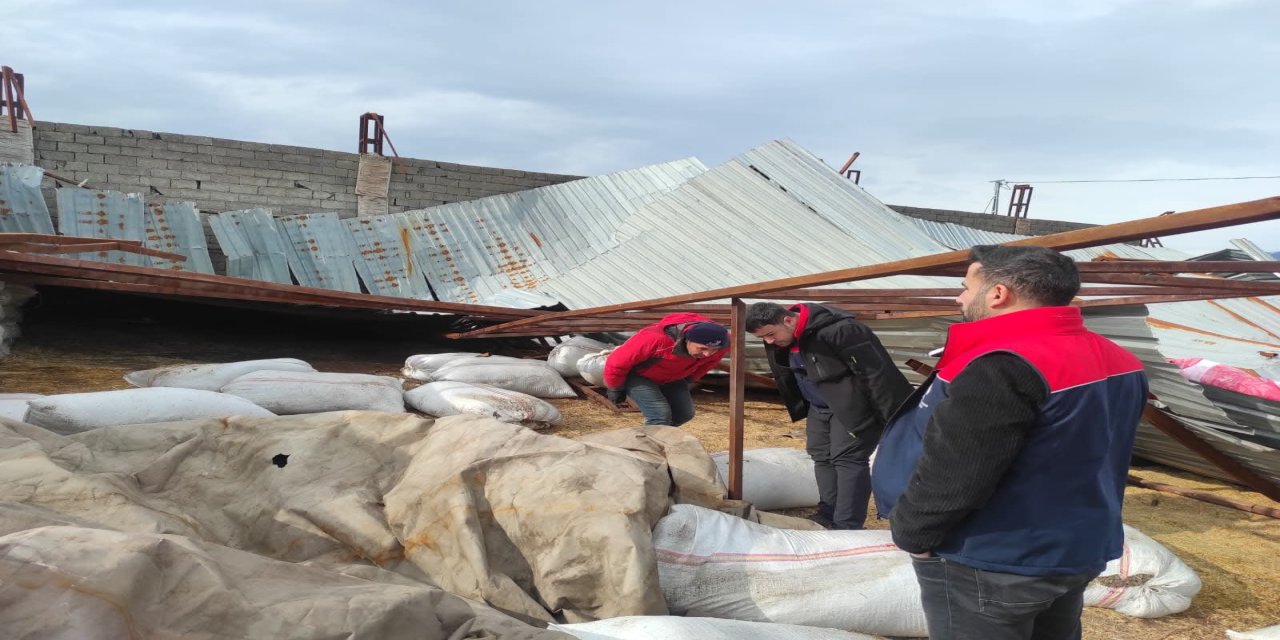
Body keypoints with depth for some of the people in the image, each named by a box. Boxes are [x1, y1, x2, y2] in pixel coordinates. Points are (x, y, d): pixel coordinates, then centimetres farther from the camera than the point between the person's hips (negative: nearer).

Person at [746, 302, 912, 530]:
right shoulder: (778, 343, -4)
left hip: (852, 406, -8)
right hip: (819, 408, 8)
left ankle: (846, 529, -8)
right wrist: (803, 415, 19)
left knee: (847, 459, -11)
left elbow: (876, 371, -27)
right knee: (821, 457, 9)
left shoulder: (838, 330, -31)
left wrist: (894, 419, -24)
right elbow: (788, 380, 14)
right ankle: (828, 520, 19)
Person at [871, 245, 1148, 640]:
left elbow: (952, 477, -29)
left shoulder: (1001, 369, -28)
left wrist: (911, 532, -11)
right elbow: (1092, 457, 13)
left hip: (987, 566, -9)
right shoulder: (1116, 361, 3)